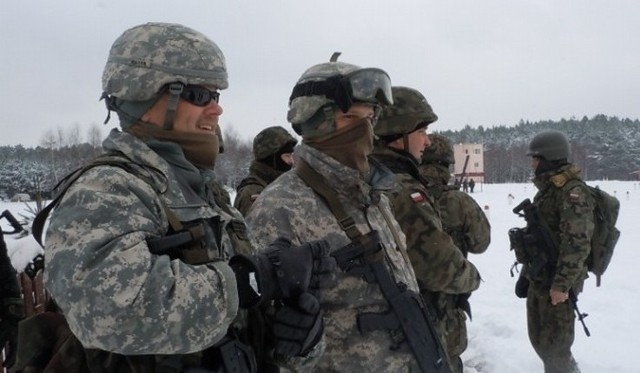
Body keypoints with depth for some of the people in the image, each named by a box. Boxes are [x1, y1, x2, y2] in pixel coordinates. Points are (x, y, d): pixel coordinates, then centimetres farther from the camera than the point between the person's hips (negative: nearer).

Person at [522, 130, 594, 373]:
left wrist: (562, 284, -25)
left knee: (553, 345, -2)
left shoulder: (573, 192, -18)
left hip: (557, 282, -9)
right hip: (538, 278, 9)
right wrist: (529, 269, 21)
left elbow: (577, 243, -24)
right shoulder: (546, 188, 12)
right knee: (538, 338, 18)